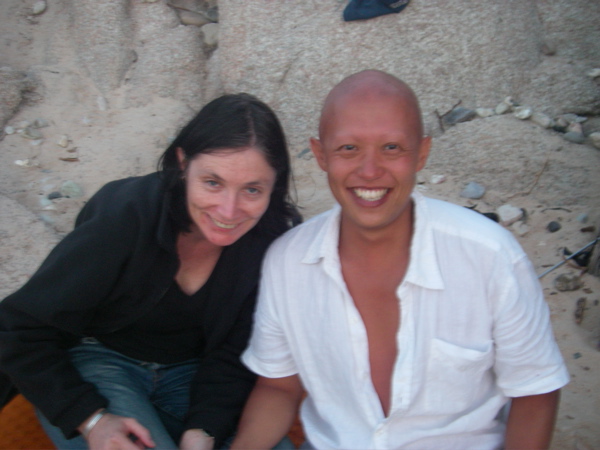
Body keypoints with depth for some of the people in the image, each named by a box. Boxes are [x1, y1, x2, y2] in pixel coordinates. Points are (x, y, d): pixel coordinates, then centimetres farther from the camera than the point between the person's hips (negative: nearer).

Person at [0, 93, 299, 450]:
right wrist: (91, 420, -26)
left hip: (188, 373, 4)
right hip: (96, 363, -3)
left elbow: (234, 355, -8)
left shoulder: (271, 239, -15)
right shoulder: (124, 217, -25)